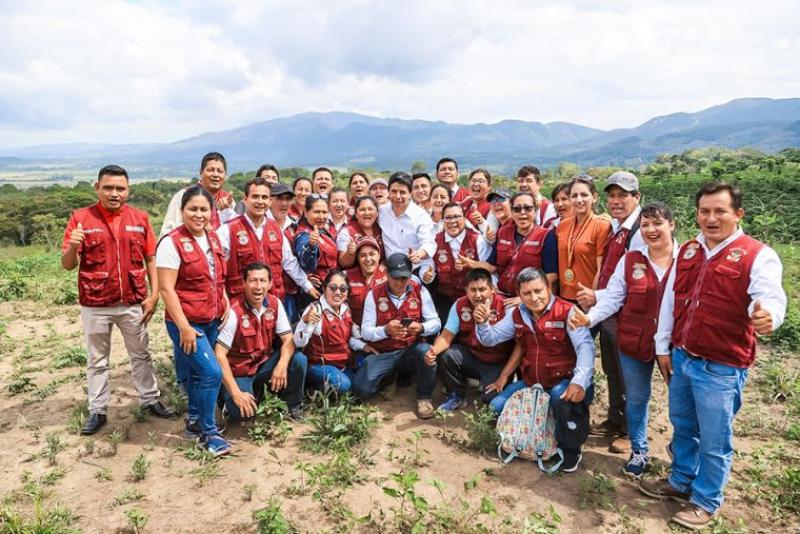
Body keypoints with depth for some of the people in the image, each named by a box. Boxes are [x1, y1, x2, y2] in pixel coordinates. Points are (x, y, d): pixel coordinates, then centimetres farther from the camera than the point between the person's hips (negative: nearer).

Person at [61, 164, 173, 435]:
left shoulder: (139, 218, 0)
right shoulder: (80, 218, -6)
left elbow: (151, 259, 4)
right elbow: (67, 265, -5)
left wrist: (154, 294, -3)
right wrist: (73, 247, -26)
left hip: (133, 302, 2)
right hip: (95, 304, -1)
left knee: (141, 354, 15)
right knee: (97, 360, 12)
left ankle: (150, 399, 29)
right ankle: (97, 410, 24)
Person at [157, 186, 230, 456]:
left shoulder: (214, 238, 7)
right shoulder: (172, 243, -14)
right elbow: (166, 289, -17)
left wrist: (225, 302, 6)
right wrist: (184, 327, -20)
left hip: (212, 320, 7)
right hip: (187, 322, -7)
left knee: (197, 373, 18)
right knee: (212, 373, -11)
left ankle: (195, 421, 36)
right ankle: (208, 432, 6)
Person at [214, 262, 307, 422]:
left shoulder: (275, 303, -8)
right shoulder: (234, 311, -23)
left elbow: (288, 339, -8)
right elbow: (219, 355, -24)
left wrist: (282, 365, -30)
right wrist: (236, 393, -30)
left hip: (264, 363, 4)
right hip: (239, 371, -4)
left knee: (299, 360, -22)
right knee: (241, 412, -30)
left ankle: (294, 405, 1)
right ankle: (255, 393, 6)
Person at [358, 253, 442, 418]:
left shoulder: (420, 291, -3)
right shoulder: (374, 295, -6)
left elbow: (436, 322, -4)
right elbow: (365, 331, -9)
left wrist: (421, 328, -27)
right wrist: (386, 330, -30)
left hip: (411, 351, 0)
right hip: (383, 353, 1)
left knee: (426, 351, -35)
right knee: (361, 388, -21)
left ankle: (424, 396, -7)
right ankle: (391, 374, 15)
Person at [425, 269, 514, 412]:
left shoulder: (505, 307, -19)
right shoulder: (460, 305, -7)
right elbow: (447, 336, -10)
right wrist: (434, 350, -30)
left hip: (497, 364, -3)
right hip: (470, 357, 3)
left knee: (490, 398, -25)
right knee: (446, 356, -23)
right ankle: (457, 396, 2)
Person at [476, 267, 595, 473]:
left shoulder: (567, 311, -15)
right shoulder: (518, 314, 4)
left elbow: (585, 347, -26)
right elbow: (491, 339, 9)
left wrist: (579, 382, -42)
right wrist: (482, 323, -15)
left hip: (563, 380, -6)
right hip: (529, 381, 6)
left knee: (568, 405, -37)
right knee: (495, 407, -1)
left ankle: (570, 451, -5)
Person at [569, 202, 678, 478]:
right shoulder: (630, 261, 0)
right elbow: (612, 297, -2)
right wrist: (590, 317, -18)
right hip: (634, 341, 2)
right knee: (635, 398, 15)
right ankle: (638, 452, 36)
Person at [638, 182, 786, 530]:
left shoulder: (757, 256, -12)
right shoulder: (687, 251, 6)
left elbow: (770, 298, -26)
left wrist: (767, 317, -50)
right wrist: (663, 346, 11)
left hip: (721, 368, -6)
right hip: (681, 358, 6)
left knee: (714, 440, 8)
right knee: (683, 428, 22)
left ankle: (706, 502, 28)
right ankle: (681, 482, 42)